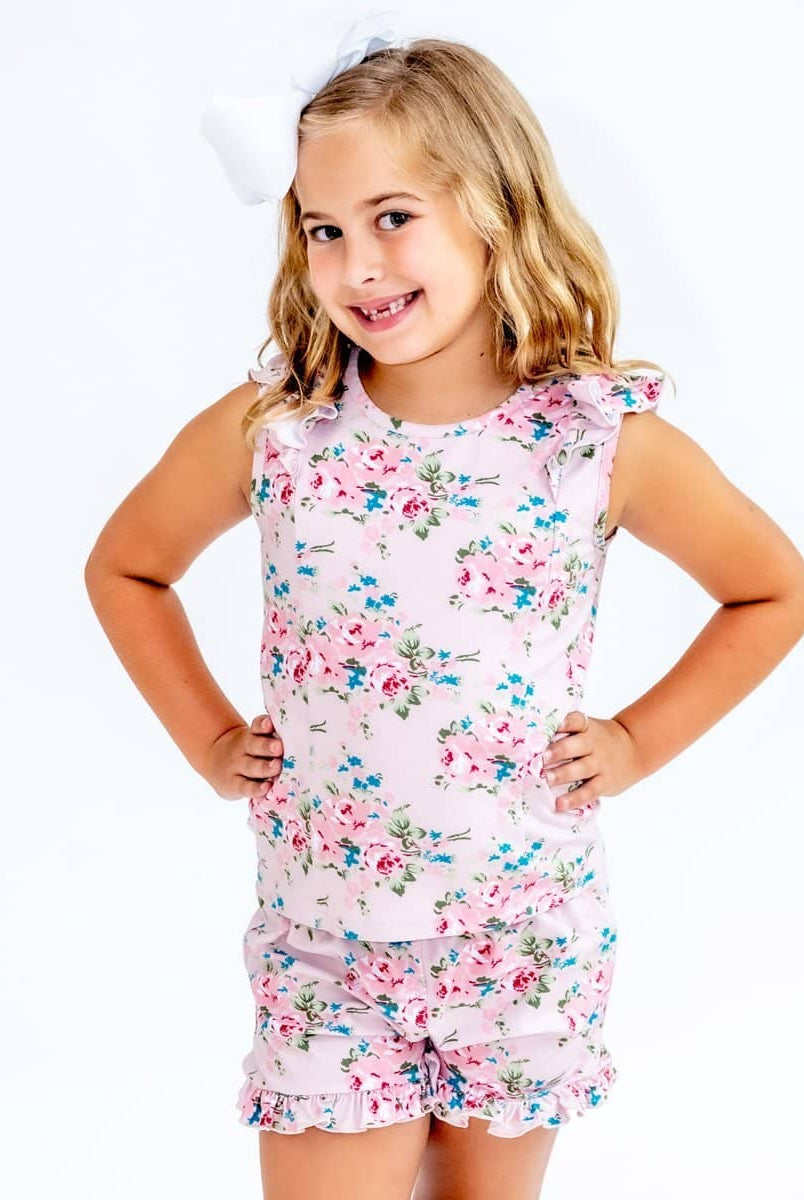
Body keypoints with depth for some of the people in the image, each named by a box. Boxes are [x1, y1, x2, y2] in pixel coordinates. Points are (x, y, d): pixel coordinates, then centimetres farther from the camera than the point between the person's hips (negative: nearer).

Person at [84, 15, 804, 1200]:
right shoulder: (266, 430, -9)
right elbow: (124, 568, 8)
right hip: (322, 945, 0)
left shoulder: (605, 440, -11)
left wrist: (641, 739, -2)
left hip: (528, 948, 0)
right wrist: (210, 739, 2)